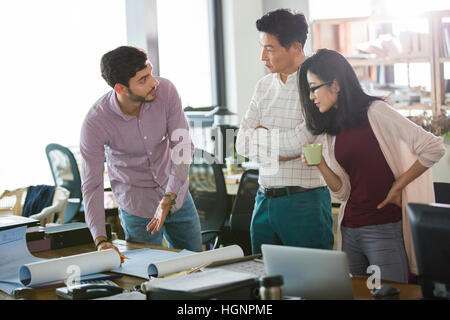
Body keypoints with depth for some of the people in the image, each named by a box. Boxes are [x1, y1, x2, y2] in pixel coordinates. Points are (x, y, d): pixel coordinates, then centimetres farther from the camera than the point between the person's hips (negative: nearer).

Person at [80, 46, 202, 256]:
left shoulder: (165, 91, -21)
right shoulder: (95, 122, -27)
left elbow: (182, 146, -20)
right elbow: (91, 185, -21)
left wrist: (168, 199, -32)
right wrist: (100, 240, -30)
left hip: (176, 195, 3)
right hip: (137, 208, -3)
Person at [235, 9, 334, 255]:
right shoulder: (264, 85, 11)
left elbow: (295, 144, -19)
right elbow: (242, 143, 6)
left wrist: (261, 133, -4)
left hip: (305, 203, -7)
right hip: (265, 200, 7)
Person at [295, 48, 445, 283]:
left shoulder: (375, 112, -8)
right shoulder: (331, 132, 12)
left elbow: (433, 149, -13)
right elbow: (343, 192, 9)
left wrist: (397, 187, -8)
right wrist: (321, 165, -7)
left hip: (385, 230, -6)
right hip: (349, 231, 6)